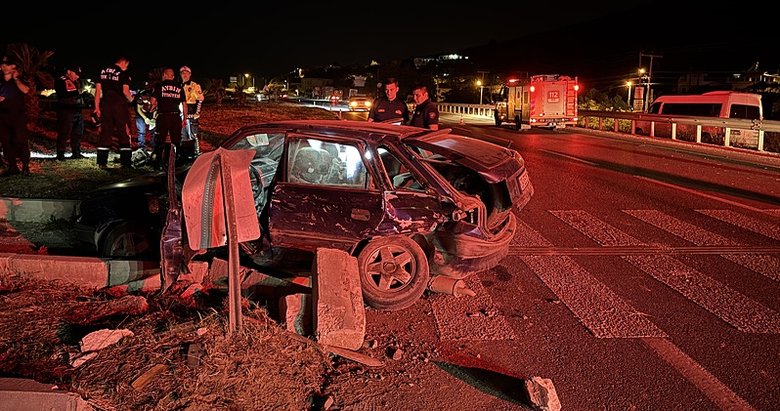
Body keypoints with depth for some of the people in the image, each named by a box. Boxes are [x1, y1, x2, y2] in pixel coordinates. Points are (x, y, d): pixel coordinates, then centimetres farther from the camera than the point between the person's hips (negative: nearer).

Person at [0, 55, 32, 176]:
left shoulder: (19, 79, 4)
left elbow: (25, 90, -16)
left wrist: (16, 78, -9)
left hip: (18, 115, -5)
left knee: (21, 141, -10)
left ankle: (25, 166, -7)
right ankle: (12, 167, 11)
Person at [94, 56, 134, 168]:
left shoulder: (103, 71, 11)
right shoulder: (123, 73, -5)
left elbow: (98, 90, 9)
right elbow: (125, 91, -13)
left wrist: (97, 107, 11)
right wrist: (130, 99, 8)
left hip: (105, 105, 5)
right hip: (119, 105, -5)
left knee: (105, 133, 8)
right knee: (124, 133, 2)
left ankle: (102, 161, 7)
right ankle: (126, 161, 0)